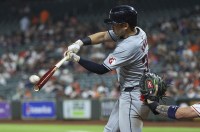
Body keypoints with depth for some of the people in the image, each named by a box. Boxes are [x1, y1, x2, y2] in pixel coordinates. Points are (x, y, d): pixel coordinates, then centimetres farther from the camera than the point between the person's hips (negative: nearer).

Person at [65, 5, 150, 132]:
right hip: (128, 94, 11)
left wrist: (76, 58, -15)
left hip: (133, 98, -11)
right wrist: (79, 43, -7)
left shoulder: (129, 46, -28)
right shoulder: (137, 31, 0)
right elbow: (103, 36, 7)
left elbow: (101, 69, -23)